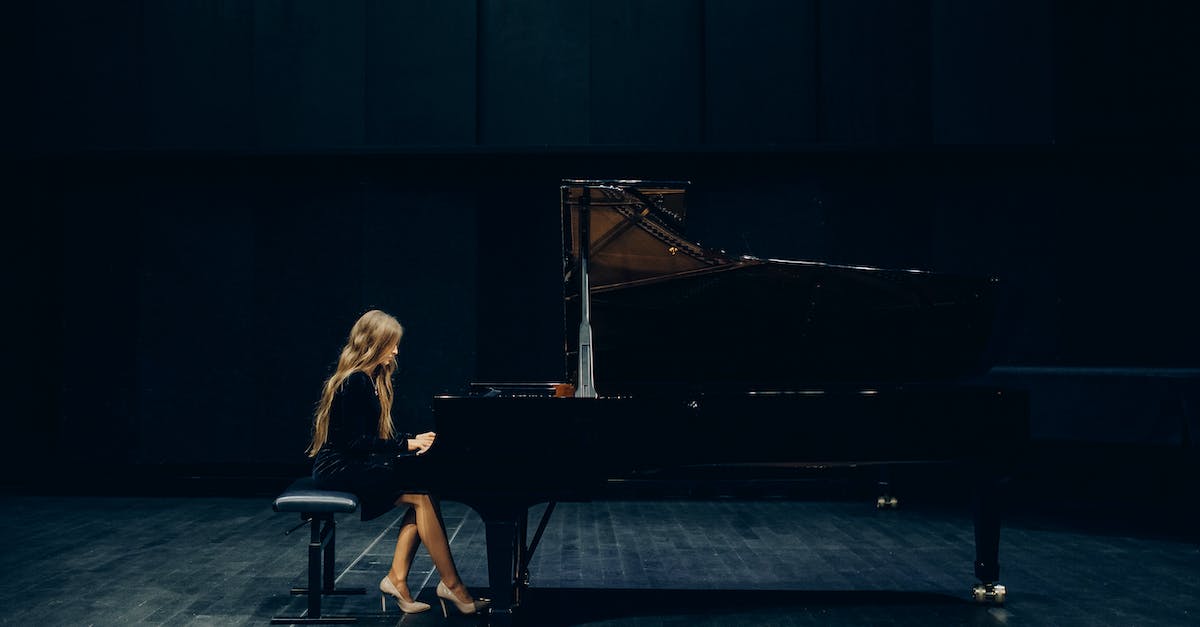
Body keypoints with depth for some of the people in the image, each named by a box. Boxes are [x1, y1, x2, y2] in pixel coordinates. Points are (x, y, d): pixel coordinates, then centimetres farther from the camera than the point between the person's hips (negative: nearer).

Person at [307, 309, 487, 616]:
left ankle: (397, 579, -8)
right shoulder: (355, 382, -17)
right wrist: (407, 445, -19)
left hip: (357, 463, 10)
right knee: (423, 495, -20)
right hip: (341, 469, -10)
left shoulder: (371, 379, 13)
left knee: (422, 494, -11)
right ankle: (451, 585, -14)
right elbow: (355, 442, -22)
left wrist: (414, 441, 2)